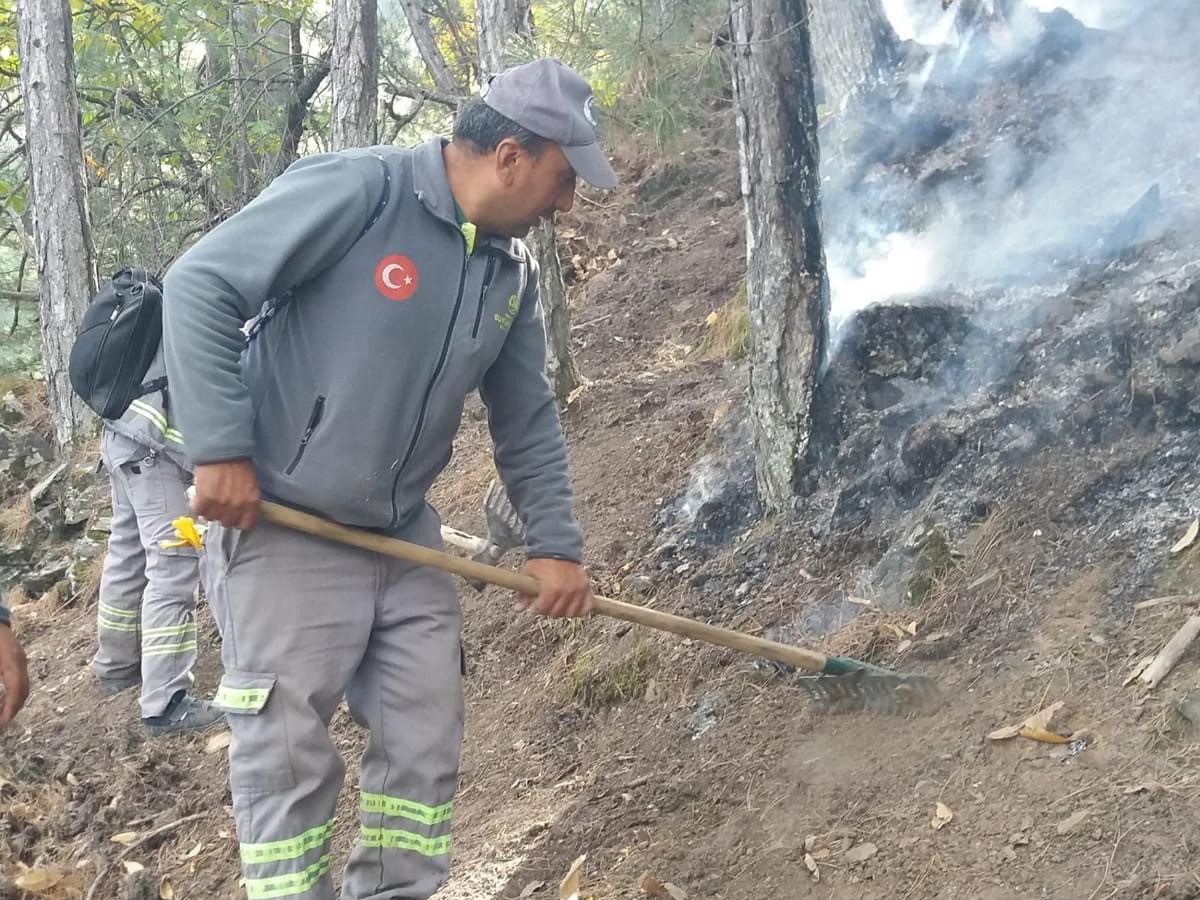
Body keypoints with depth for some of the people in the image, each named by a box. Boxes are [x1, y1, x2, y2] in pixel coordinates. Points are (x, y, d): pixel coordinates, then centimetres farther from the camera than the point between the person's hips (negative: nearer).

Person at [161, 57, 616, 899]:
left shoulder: (512, 271, 5)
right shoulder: (353, 191, -18)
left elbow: (527, 418, 14)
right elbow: (198, 286, -18)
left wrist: (555, 542, 8)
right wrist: (220, 449, -20)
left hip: (408, 541, 7)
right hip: (284, 535, -7)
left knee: (426, 746, 11)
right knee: (289, 762, -1)